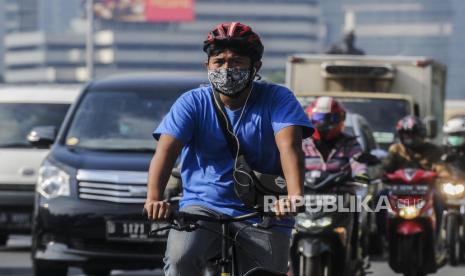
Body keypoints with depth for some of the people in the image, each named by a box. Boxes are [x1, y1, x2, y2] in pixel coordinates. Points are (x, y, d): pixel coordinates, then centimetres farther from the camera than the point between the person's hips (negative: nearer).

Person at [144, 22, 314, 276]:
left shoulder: (277, 100, -2)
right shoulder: (193, 103, -1)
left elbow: (289, 146, -19)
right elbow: (166, 150, -14)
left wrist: (295, 195, -39)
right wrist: (154, 198, -35)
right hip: (202, 207, 0)